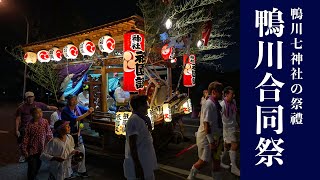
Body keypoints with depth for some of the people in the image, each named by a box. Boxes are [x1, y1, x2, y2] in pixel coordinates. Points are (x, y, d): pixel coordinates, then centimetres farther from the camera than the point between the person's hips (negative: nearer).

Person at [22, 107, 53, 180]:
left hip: (42, 149, 4)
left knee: (38, 166, 21)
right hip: (32, 150, -3)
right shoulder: (30, 125, -17)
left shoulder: (45, 121, -9)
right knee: (32, 168, 4)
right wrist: (25, 151, -11)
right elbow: (26, 138, -12)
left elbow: (49, 134, -2)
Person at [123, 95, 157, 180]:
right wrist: (137, 166, -24)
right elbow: (132, 145, -23)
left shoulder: (140, 119, 10)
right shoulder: (134, 119, -19)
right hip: (139, 165, -10)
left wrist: (148, 122, 10)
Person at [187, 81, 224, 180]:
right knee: (204, 160, 3)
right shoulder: (209, 104, -21)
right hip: (206, 137, -8)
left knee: (216, 160, 15)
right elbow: (206, 124, -24)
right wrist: (211, 141, -21)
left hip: (214, 136, 8)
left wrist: (216, 139, 14)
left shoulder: (215, 104, 5)